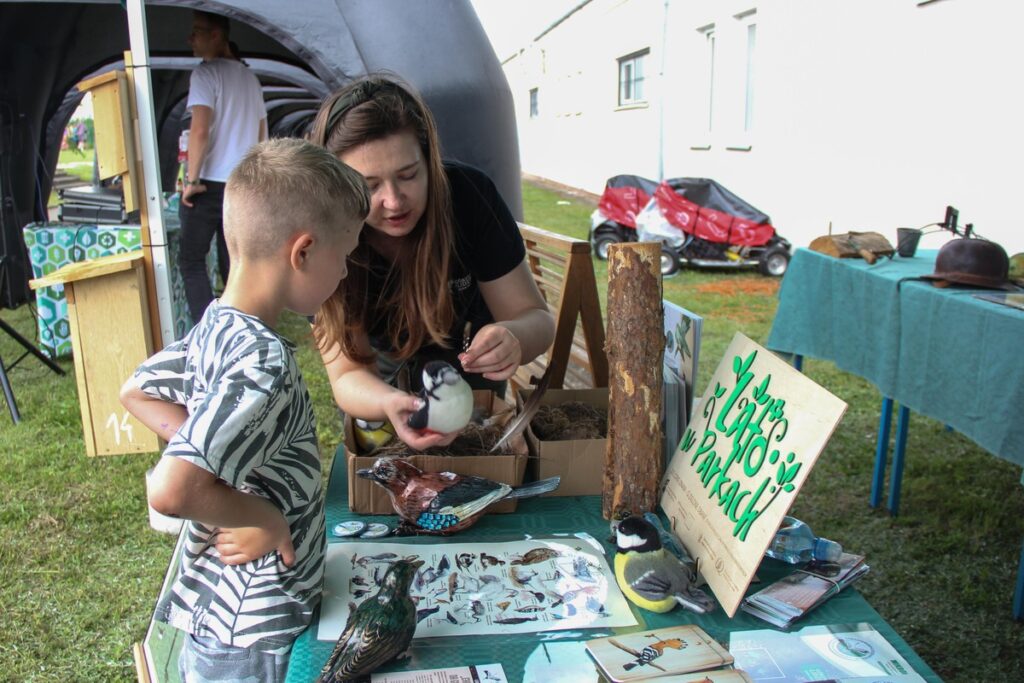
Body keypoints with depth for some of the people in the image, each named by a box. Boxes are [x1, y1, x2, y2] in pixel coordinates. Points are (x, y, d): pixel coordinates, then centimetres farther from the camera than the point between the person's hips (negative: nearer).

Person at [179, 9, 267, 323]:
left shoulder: (206, 74, -8)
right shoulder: (249, 77, 15)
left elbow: (200, 131, -19)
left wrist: (191, 180, -13)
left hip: (209, 184, -7)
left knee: (191, 261, 0)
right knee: (232, 262, 12)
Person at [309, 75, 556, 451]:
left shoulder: (469, 194, -31)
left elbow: (536, 317, -25)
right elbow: (349, 374, -32)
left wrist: (511, 338, -50)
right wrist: (390, 403, -56)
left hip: (466, 354, 1)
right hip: (384, 371, 0)